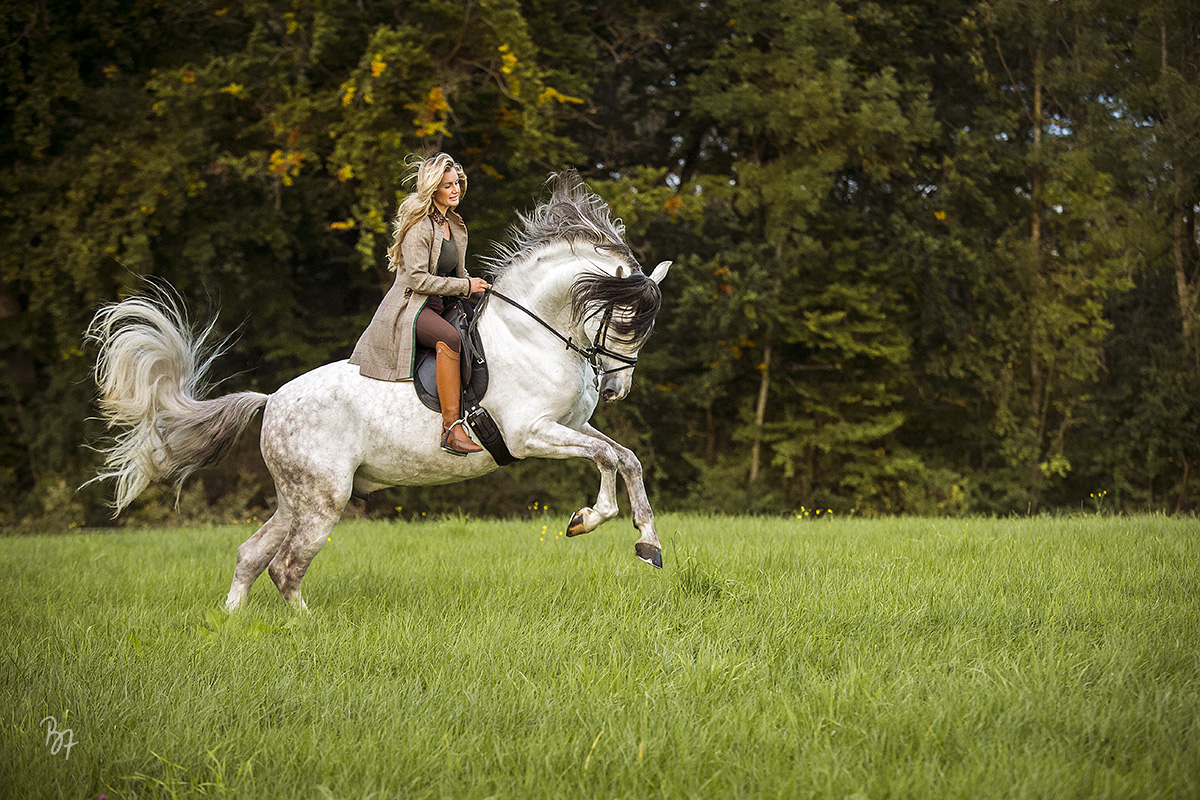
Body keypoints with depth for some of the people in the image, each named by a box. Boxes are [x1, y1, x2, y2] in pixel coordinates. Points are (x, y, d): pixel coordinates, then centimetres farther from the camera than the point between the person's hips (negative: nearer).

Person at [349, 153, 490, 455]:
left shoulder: (456, 226, 16)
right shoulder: (420, 226, -11)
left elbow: (458, 272, 28)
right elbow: (418, 279, -19)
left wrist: (474, 288, 7)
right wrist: (465, 287, -15)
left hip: (438, 307, 10)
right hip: (409, 308, -10)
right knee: (449, 339, -37)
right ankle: (451, 428, -40)